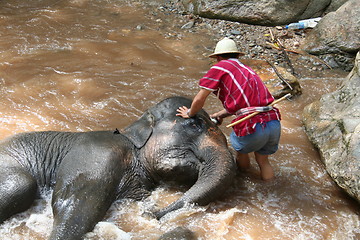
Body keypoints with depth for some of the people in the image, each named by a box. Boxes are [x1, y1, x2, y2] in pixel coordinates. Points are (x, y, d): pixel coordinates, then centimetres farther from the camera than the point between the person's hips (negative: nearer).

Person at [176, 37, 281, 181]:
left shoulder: (221, 67, 4)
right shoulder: (246, 69, 24)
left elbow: (199, 100, 5)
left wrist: (189, 114, 24)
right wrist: (219, 114, 47)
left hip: (254, 128, -5)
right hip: (275, 125, 5)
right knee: (263, 161, 27)